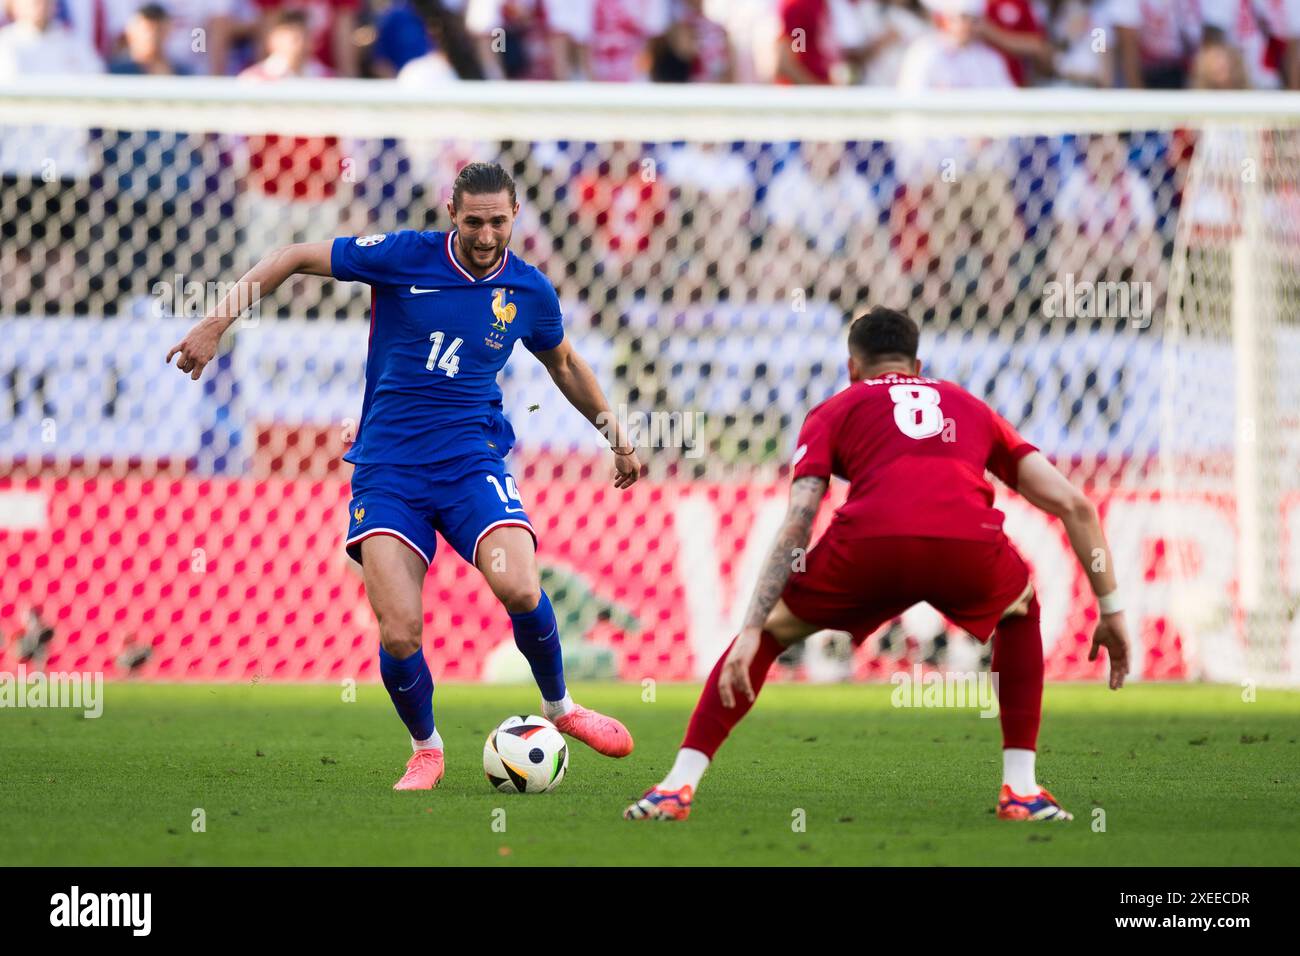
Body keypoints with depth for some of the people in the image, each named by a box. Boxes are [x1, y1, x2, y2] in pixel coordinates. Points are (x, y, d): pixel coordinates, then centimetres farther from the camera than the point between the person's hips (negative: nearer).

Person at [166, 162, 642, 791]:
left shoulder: (529, 291, 3)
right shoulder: (405, 256, -6)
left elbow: (563, 363, 25)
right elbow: (294, 258, 1)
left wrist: (614, 434, 29)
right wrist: (217, 323, -6)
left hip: (472, 458, 1)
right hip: (387, 467, -1)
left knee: (519, 590, -26)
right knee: (399, 634, -16)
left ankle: (560, 707, 4)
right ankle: (425, 751, 13)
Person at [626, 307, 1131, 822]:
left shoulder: (834, 411, 29)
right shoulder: (972, 408, 37)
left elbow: (796, 524, 13)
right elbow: (1073, 504, 28)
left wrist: (751, 631, 8)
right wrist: (1110, 610, 34)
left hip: (870, 546, -1)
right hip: (971, 549, 1)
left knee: (769, 630, 26)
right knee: (1020, 613, 37)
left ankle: (678, 786, 15)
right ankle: (1021, 791, 26)